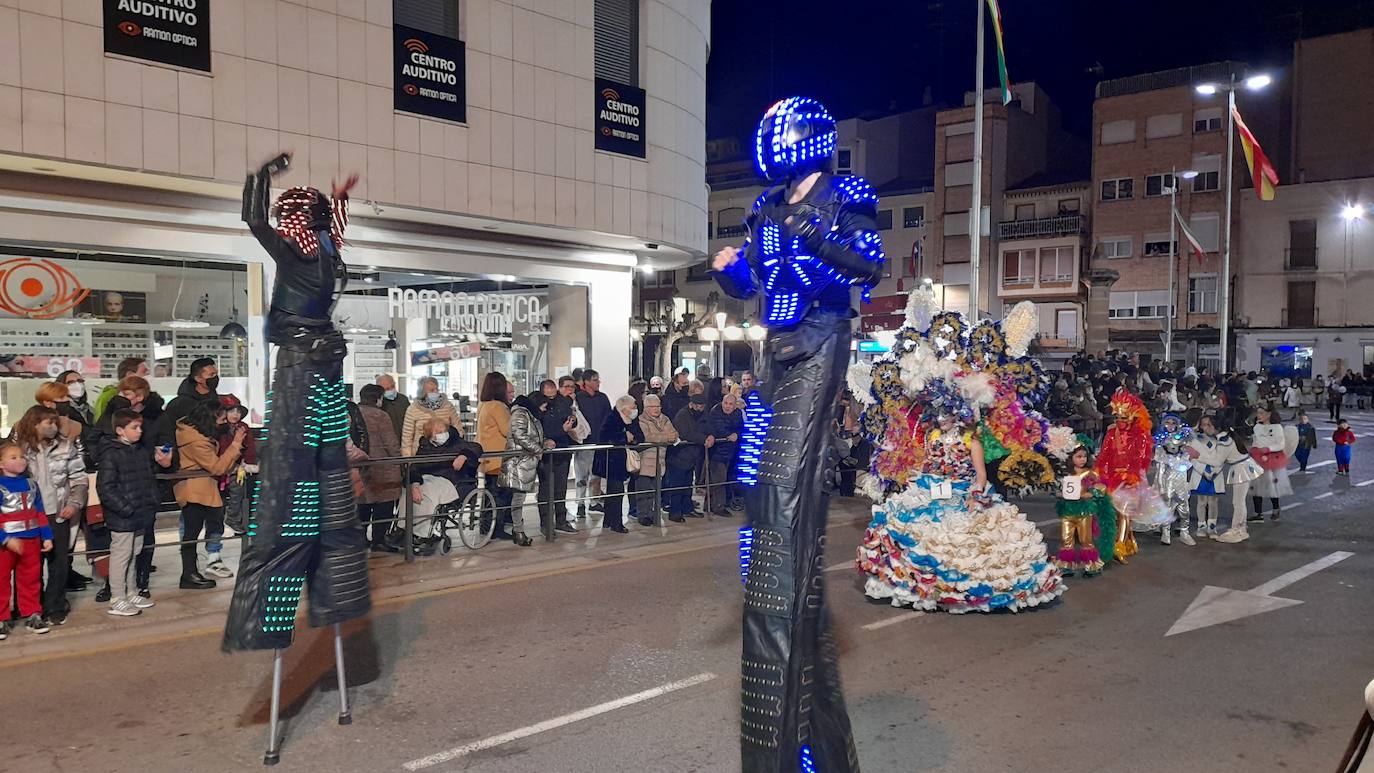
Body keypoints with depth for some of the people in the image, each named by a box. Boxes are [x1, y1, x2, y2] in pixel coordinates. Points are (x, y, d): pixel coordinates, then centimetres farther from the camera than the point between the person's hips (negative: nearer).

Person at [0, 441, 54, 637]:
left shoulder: (31, 484, 8)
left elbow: (40, 513, 12)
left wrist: (47, 537, 9)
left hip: (31, 540, 5)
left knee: (31, 580, 12)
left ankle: (32, 615, 21)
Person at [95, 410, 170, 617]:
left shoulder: (143, 451, 10)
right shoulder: (110, 454, -14)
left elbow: (150, 479, 25)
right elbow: (105, 488, -18)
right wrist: (126, 509, -20)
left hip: (141, 514, 8)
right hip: (121, 517, -8)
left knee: (133, 554, 17)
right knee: (121, 555, -1)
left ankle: (131, 594, 28)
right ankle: (117, 601, 8)